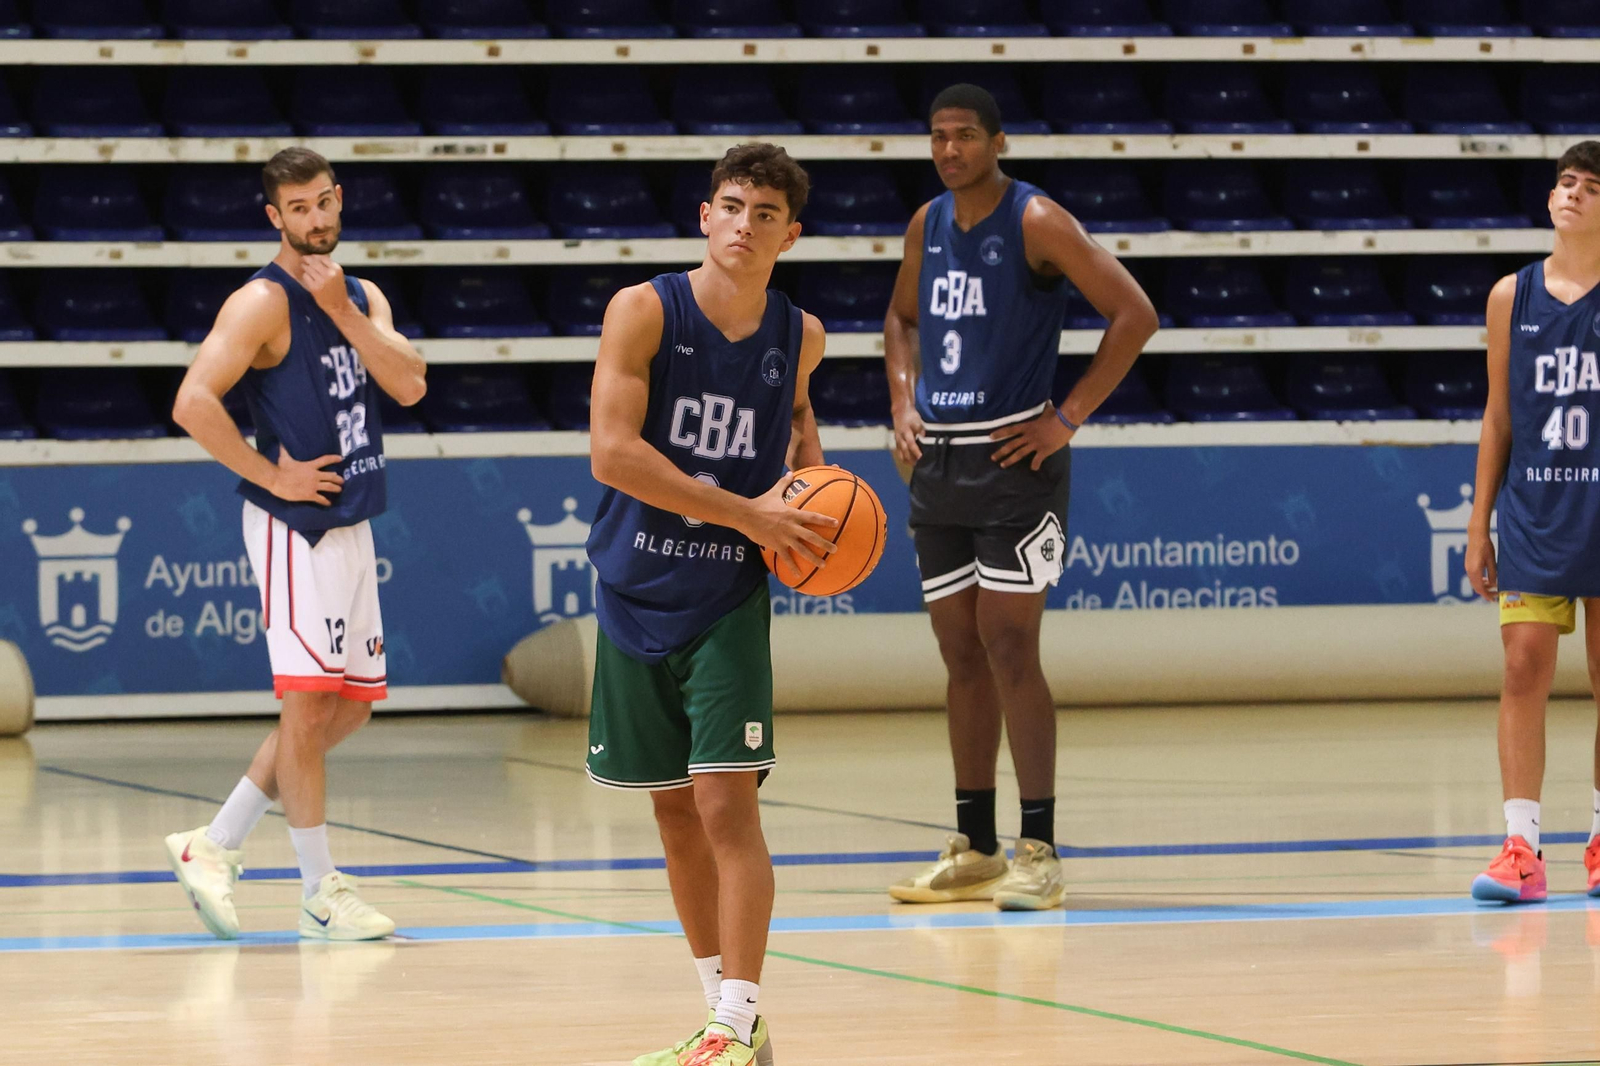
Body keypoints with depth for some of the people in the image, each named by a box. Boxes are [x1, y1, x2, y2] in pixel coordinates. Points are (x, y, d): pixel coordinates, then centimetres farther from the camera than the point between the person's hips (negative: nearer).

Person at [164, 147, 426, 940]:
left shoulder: (362, 299, 12)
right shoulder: (263, 303, -11)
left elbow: (408, 384, -2)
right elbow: (193, 403, -20)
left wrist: (342, 310, -11)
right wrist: (270, 475, -16)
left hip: (351, 523, 8)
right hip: (293, 524, -8)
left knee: (348, 708, 11)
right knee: (310, 700, -7)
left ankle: (214, 846, 18)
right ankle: (320, 890, 0)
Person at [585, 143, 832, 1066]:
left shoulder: (799, 334, -1)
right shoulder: (645, 311, -10)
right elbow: (614, 451, -19)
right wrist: (750, 513, -20)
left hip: (730, 599, 0)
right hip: (638, 596, 0)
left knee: (727, 801, -12)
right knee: (676, 814, 9)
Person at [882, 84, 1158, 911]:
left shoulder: (1036, 222, -11)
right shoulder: (928, 223, 10)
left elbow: (1133, 314, -14)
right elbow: (902, 319, 27)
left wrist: (1068, 418, -14)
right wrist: (904, 404, 10)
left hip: (1013, 461, -7)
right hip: (937, 461, 7)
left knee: (1008, 645, -10)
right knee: (961, 654, 9)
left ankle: (1040, 852, -6)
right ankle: (974, 849, 15)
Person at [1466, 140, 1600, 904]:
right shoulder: (1513, 296, 5)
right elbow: (1498, 417, 9)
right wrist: (1480, 522, 7)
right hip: (1533, 506, 1)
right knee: (1524, 667, -7)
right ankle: (1521, 847, -8)